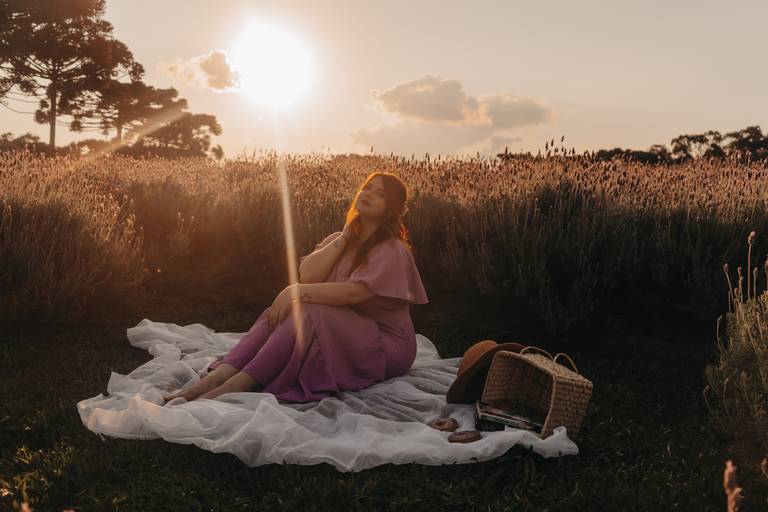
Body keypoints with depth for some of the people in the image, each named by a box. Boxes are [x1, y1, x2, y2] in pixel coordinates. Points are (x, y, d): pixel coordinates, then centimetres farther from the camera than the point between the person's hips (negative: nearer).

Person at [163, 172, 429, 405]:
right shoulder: (339, 239, 11)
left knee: (307, 308, -30)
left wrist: (296, 292, -26)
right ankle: (219, 374, -33)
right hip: (341, 336, 7)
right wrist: (344, 237, -10)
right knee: (284, 307, -18)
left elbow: (354, 292, -27)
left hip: (387, 346, -7)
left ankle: (237, 385, -35)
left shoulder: (392, 250, -12)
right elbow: (307, 275, -7)